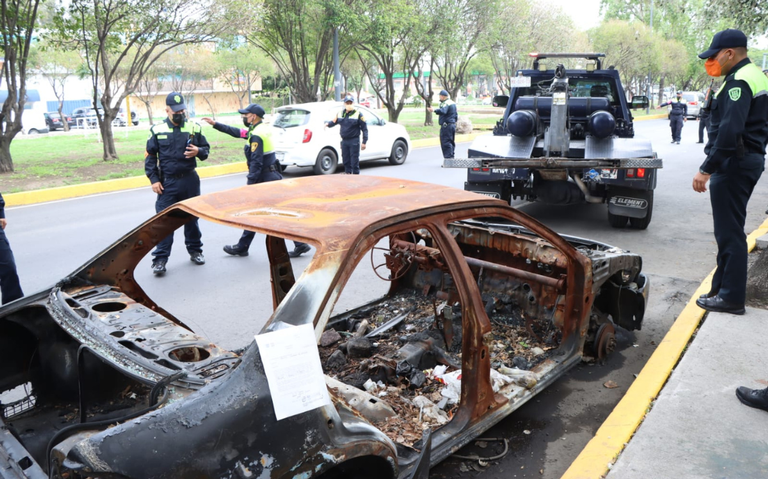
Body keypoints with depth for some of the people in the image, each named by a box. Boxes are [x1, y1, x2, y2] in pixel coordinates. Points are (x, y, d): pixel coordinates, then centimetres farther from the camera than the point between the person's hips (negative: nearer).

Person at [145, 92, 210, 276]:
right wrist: (154, 180, -4)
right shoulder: (157, 130, -1)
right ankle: (160, 259, 2)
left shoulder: (194, 128, 2)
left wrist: (198, 151, -14)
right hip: (167, 182, -1)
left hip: (190, 180, 2)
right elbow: (150, 157, 3)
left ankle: (195, 250, 28)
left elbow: (206, 148, 10)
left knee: (192, 217, 13)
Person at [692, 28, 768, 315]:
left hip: (734, 163, -11)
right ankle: (723, 288, 24)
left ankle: (731, 297, 1)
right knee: (730, 229, 15)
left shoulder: (739, 81, -15)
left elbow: (730, 130, -25)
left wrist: (707, 169, -25)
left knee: (729, 232, -5)